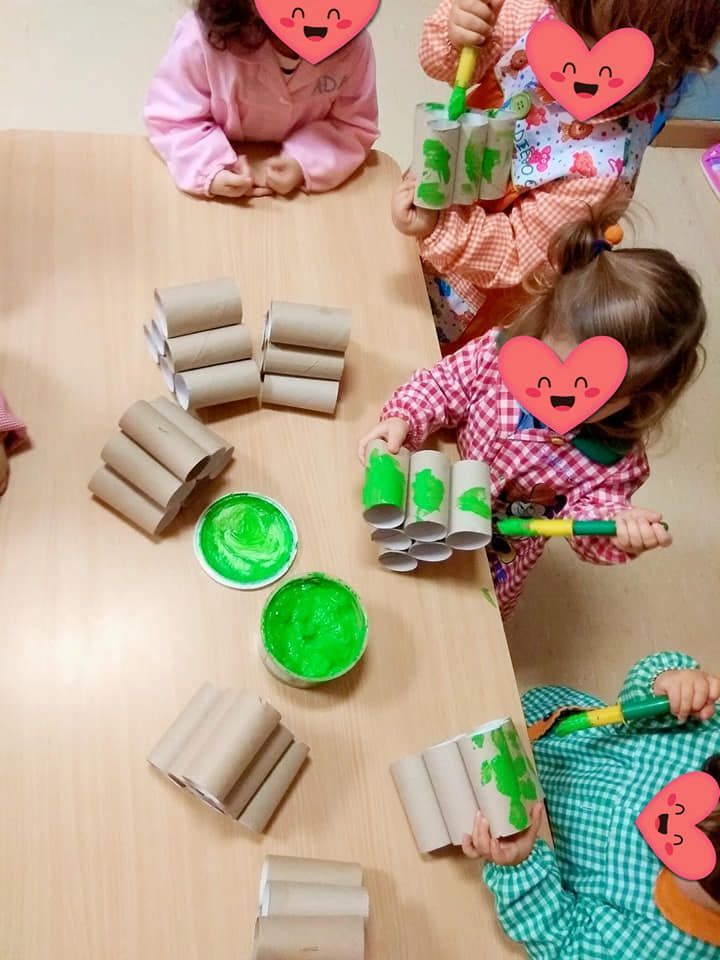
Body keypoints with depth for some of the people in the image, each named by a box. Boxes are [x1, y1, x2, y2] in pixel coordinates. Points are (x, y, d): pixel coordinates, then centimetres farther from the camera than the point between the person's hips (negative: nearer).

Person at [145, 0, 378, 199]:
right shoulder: (204, 36, -24)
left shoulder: (353, 43, -19)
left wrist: (305, 164, -29)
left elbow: (356, 125, -11)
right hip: (228, 173, 0)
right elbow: (170, 116, -15)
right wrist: (209, 171, -34)